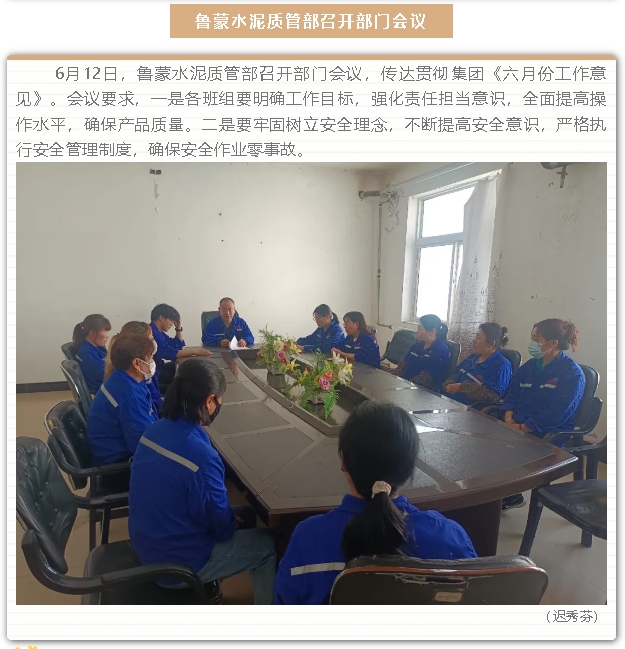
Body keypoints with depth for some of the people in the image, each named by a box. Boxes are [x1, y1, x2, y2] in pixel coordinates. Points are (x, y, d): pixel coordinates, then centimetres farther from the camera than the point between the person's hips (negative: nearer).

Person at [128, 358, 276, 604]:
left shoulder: (154, 431, -8)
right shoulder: (201, 456, -33)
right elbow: (221, 526, -19)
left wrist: (232, 516, 7)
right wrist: (234, 521, 3)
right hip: (176, 564, -7)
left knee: (246, 514, 20)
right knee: (268, 543, 11)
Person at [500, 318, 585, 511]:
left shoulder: (572, 373, -10)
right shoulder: (529, 366, 12)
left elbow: (557, 414, -18)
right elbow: (512, 396, 11)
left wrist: (522, 428, -20)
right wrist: (509, 420, -8)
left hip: (548, 435, -7)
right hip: (517, 426, 7)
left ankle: (511, 495, -1)